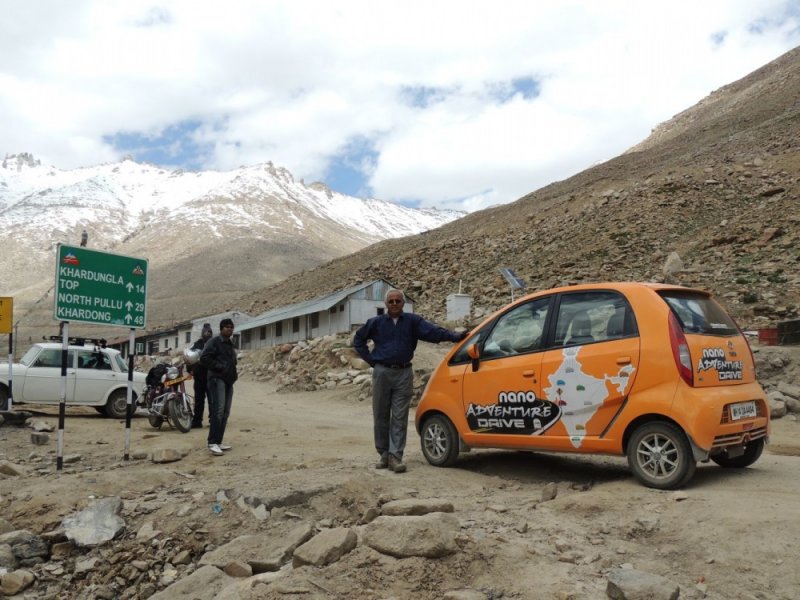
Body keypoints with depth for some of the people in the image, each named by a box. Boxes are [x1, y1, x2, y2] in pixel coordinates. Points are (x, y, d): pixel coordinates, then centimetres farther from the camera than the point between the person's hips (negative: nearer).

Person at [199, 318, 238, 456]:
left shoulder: (230, 344, 22)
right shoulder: (214, 341, -4)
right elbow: (204, 358, -15)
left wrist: (234, 372, 14)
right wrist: (219, 367, -16)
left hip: (229, 381, 9)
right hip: (217, 379, -9)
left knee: (225, 413, 6)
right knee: (218, 410, -18)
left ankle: (218, 442, 10)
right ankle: (212, 443, -19)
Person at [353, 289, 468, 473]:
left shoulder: (413, 321, 0)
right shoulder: (376, 322, 3)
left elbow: (434, 331, -12)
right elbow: (358, 339, 14)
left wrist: (455, 336, -28)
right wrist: (370, 359, 4)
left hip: (403, 374, -1)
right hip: (382, 373, 1)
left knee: (400, 417, -2)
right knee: (381, 416, 7)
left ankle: (395, 456, -1)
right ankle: (383, 453, 19)